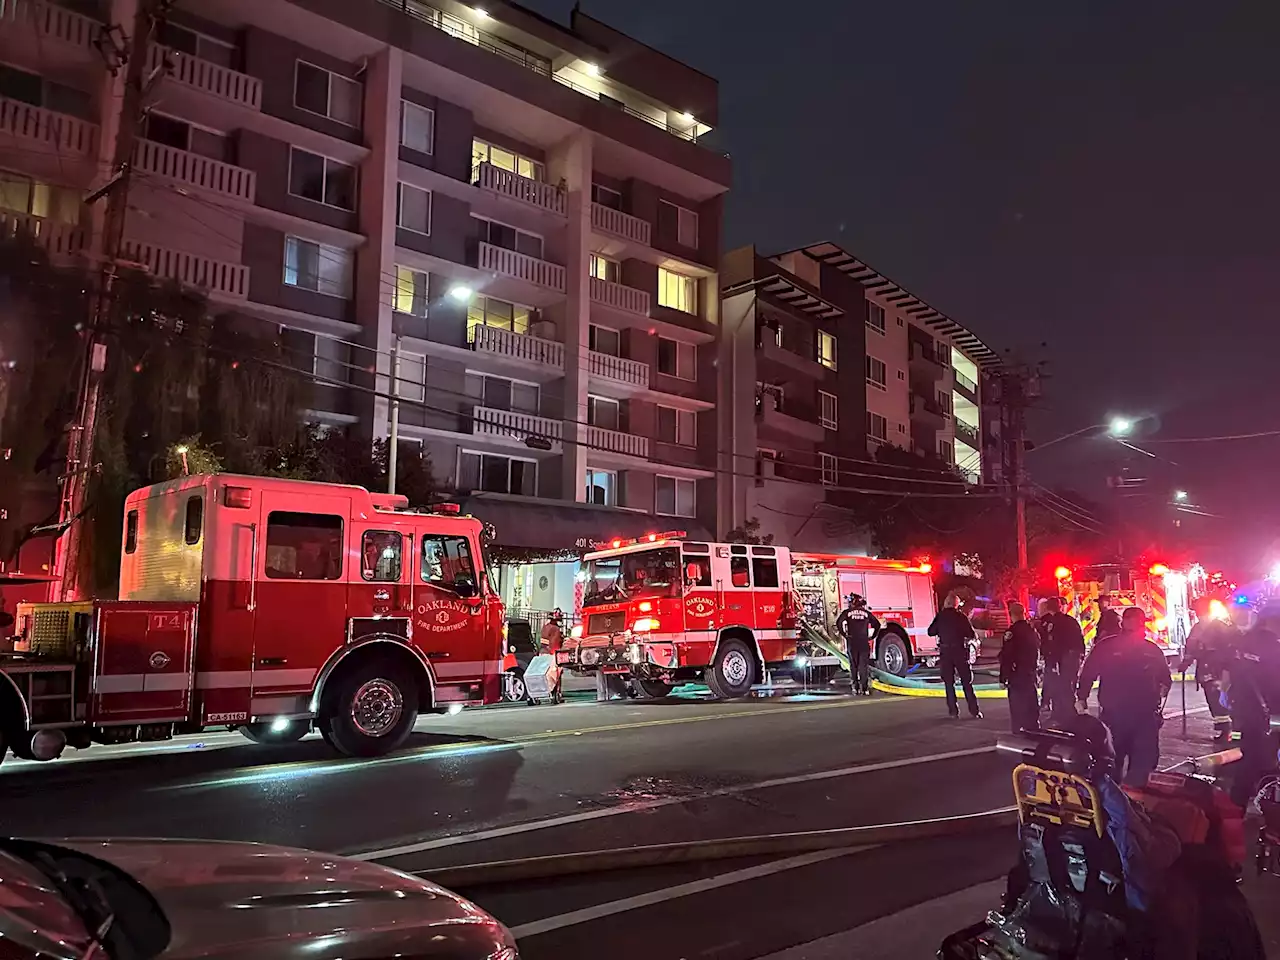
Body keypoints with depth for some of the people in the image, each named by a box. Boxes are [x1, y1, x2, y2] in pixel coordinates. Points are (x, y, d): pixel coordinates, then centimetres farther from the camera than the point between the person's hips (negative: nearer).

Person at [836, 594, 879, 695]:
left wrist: (844, 635, -3)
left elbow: (838, 623, -11)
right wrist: (871, 636, 9)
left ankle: (855, 688, 6)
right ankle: (864, 688, -7)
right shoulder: (866, 613, 10)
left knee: (854, 666, 9)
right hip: (864, 643, 1)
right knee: (863, 666, 1)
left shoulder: (847, 612, 4)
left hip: (852, 642, -1)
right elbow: (877, 624, 5)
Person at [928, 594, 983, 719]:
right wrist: (975, 636, 16)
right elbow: (971, 634, -6)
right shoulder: (960, 616, -5)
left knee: (949, 682, 9)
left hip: (945, 652, 1)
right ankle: (974, 711, 5)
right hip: (960, 651, -1)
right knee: (967, 682, 6)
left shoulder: (940, 616, 0)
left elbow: (931, 632, 7)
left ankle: (953, 710, 8)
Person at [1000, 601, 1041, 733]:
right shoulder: (1033, 630, 7)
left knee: (1017, 706, -2)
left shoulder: (1011, 632, -17)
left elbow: (1005, 657, -18)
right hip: (1030, 673, 7)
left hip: (1016, 675, -7)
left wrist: (1003, 678, -13)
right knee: (1031, 704, 16)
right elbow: (1037, 652, 16)